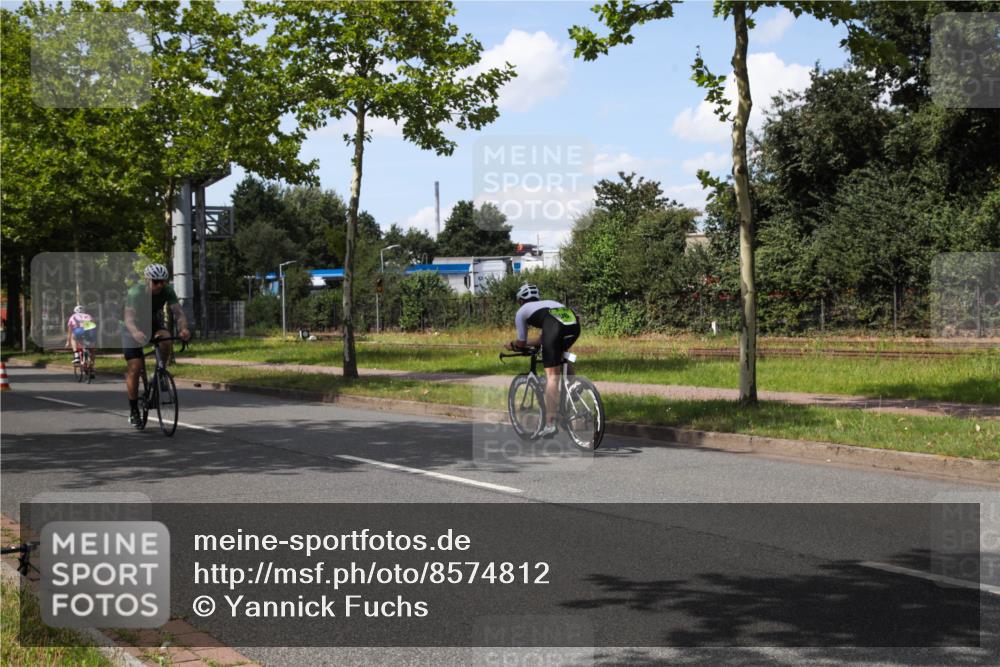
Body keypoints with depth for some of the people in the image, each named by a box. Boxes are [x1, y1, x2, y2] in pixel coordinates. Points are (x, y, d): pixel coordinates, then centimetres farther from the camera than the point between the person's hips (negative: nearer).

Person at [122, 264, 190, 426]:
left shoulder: (168, 291, -22)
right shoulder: (136, 292, -31)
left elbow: (178, 312, -32)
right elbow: (128, 318, -42)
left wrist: (183, 328, -53)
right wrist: (136, 332, -64)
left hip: (154, 323, 3)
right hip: (134, 327, -3)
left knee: (165, 340, -32)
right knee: (135, 368, -13)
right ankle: (133, 410, 2)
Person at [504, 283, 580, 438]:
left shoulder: (522, 311, 30)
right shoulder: (549, 303, 44)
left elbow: (521, 342, 33)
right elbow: (543, 339, 45)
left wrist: (512, 345, 54)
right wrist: (521, 344, 56)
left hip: (554, 325, -5)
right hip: (574, 323, 5)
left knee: (551, 374, -2)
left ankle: (550, 424, -8)